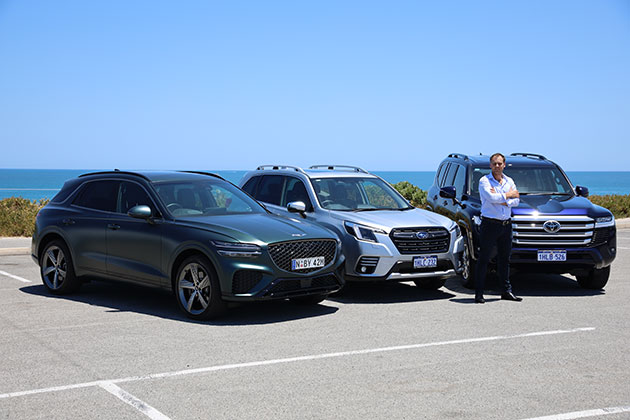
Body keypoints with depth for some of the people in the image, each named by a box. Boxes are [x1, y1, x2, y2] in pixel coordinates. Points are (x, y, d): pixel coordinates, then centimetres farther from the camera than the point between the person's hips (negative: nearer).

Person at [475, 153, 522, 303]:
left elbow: (515, 201, 1)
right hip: (490, 223, -5)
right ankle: (479, 293, 0)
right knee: (484, 259, -3)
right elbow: (491, 198, -20)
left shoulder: (509, 181, 13)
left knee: (505, 258, 12)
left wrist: (500, 199, -14)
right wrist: (508, 195, -7)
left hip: (506, 224, 5)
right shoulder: (484, 181, -4)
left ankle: (506, 291, 19)